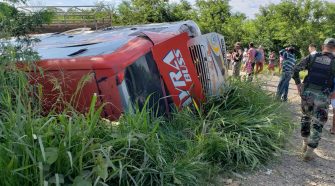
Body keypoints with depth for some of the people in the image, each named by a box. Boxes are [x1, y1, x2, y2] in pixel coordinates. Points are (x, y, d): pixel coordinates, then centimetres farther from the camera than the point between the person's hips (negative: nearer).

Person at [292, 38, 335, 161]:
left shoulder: (312, 57, 2)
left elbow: (295, 70, -2)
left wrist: (298, 83, 8)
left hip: (307, 92, 3)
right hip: (322, 97, -3)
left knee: (306, 117, 24)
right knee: (317, 124, 8)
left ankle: (305, 144, 34)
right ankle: (309, 152, 10)